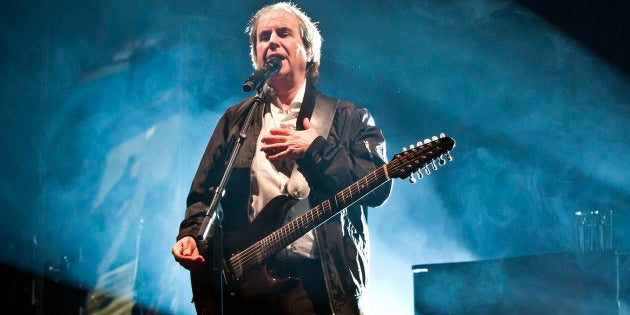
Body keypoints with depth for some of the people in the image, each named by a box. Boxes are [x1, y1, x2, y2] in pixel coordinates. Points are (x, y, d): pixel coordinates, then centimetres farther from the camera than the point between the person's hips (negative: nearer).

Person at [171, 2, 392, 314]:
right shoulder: (235, 120, 17)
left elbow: (379, 187, -5)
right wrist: (192, 237, -3)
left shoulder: (349, 118, 8)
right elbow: (203, 195, 15)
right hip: (246, 280, 3)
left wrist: (316, 148, -9)